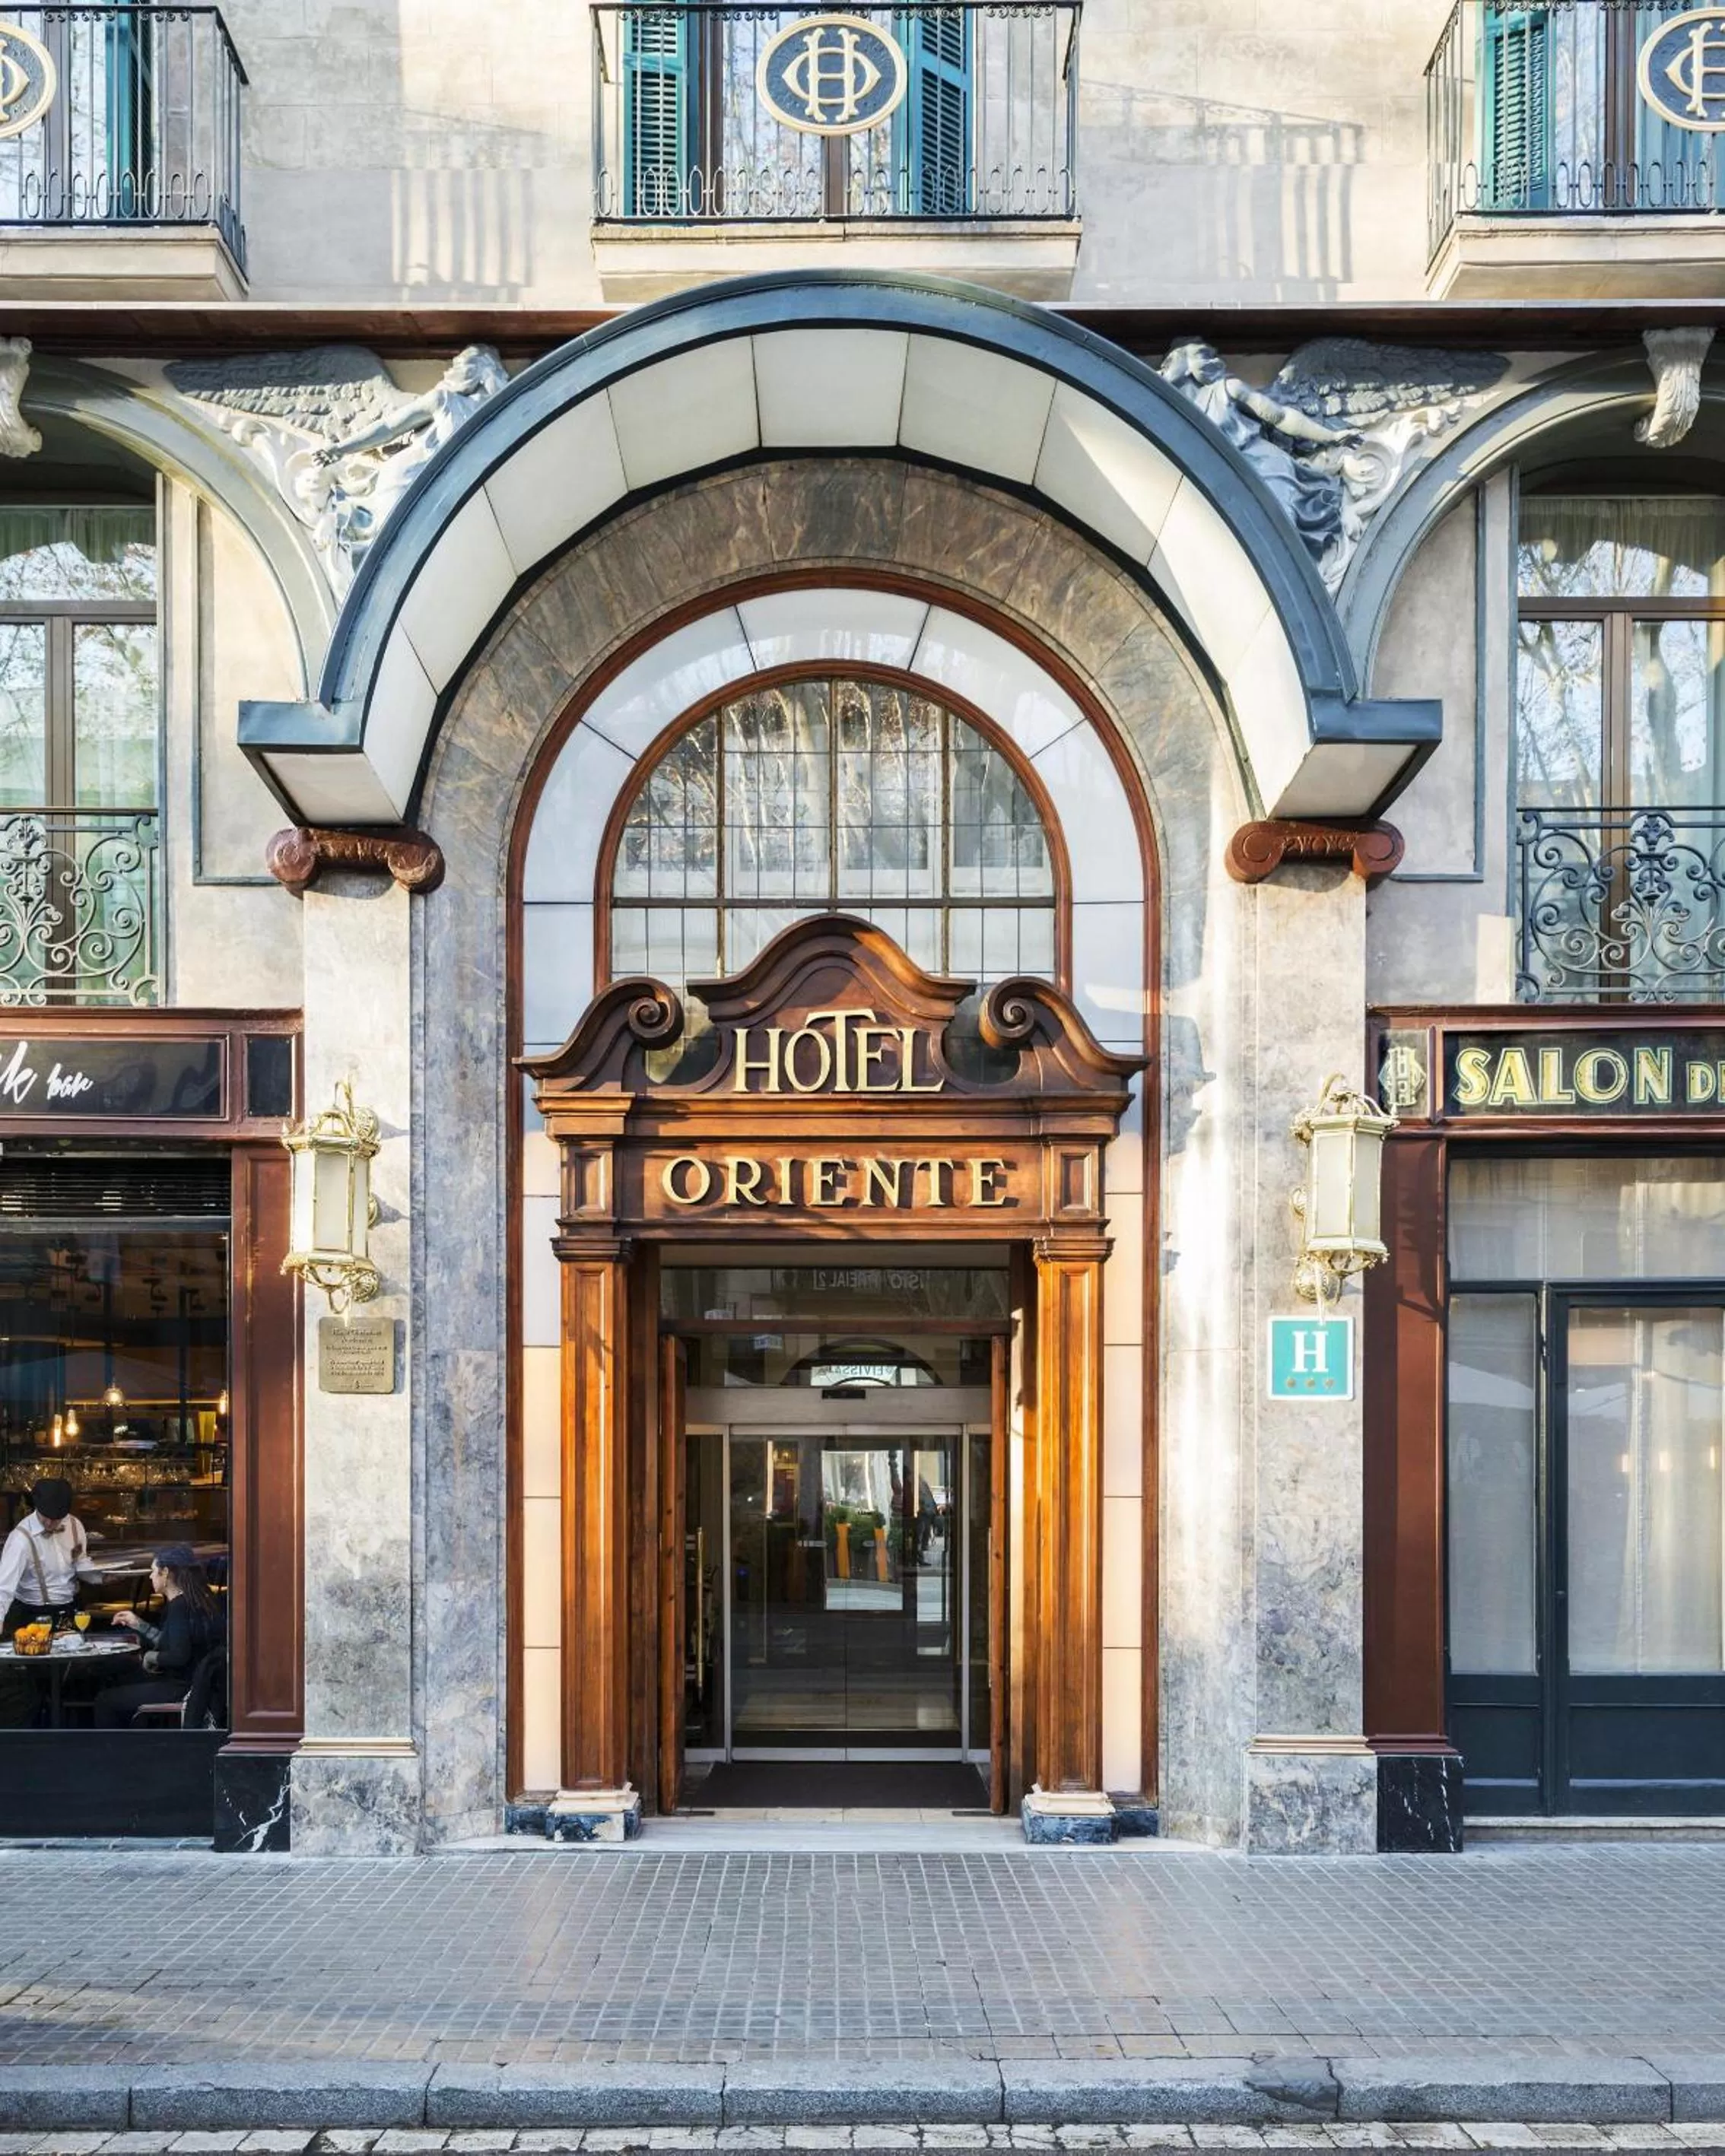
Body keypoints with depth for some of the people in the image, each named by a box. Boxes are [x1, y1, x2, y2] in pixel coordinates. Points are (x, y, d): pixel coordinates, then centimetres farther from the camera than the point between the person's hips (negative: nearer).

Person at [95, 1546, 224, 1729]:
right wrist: (138, 1625, 27)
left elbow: (179, 1656, -27)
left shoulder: (179, 1605, -18)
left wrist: (152, 1657, -9)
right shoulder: (195, 1600, 11)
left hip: (184, 1689, -10)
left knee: (105, 1701, 1)